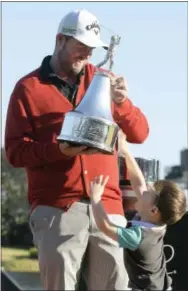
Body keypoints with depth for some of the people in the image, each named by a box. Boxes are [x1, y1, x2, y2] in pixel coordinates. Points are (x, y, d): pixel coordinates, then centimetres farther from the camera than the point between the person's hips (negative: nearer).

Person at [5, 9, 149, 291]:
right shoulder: (29, 88, 7)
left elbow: (139, 134, 12)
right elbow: (15, 151, 1)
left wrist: (122, 103, -9)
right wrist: (58, 149, -17)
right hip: (56, 208, -2)